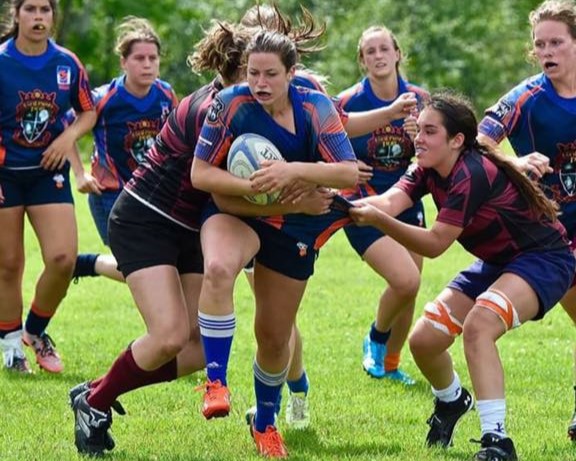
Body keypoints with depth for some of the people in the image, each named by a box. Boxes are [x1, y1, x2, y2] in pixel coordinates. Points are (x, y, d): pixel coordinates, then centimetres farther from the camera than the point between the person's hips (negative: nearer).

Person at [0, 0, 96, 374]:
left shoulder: (67, 64, -1)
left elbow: (88, 113, 11)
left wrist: (69, 137, -9)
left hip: (49, 173, 2)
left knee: (63, 258, -10)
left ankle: (36, 330, 15)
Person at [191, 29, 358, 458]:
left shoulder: (316, 107, -16)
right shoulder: (232, 103, -18)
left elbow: (350, 172, -22)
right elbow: (200, 173, -16)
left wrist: (295, 171, -37)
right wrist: (252, 186, -31)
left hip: (294, 228, 2)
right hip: (236, 212, -2)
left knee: (274, 337, 9)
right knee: (218, 268, -38)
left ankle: (265, 423, 37)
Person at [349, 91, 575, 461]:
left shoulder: (473, 174, -28)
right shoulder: (429, 172, -4)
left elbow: (435, 243, -31)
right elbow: (389, 202, -21)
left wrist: (377, 220, -44)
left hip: (544, 260, -9)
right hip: (498, 262, 9)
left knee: (478, 325, -34)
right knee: (424, 340, 3)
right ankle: (451, 402, 37)